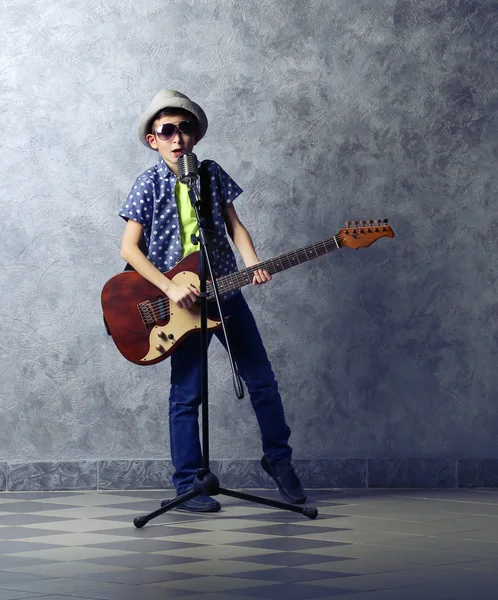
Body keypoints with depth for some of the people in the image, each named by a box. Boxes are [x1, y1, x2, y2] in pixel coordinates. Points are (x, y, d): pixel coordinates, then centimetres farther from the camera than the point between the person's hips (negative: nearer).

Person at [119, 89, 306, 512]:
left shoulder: (213, 174, 5)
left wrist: (252, 263, -11)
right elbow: (130, 248, -10)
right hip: (181, 300, -4)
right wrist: (171, 289, -19)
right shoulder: (148, 186, -6)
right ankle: (188, 485, 9)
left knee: (262, 381, 8)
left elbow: (234, 225, 8)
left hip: (226, 291, 4)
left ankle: (278, 458, 27)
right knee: (186, 395, 0)